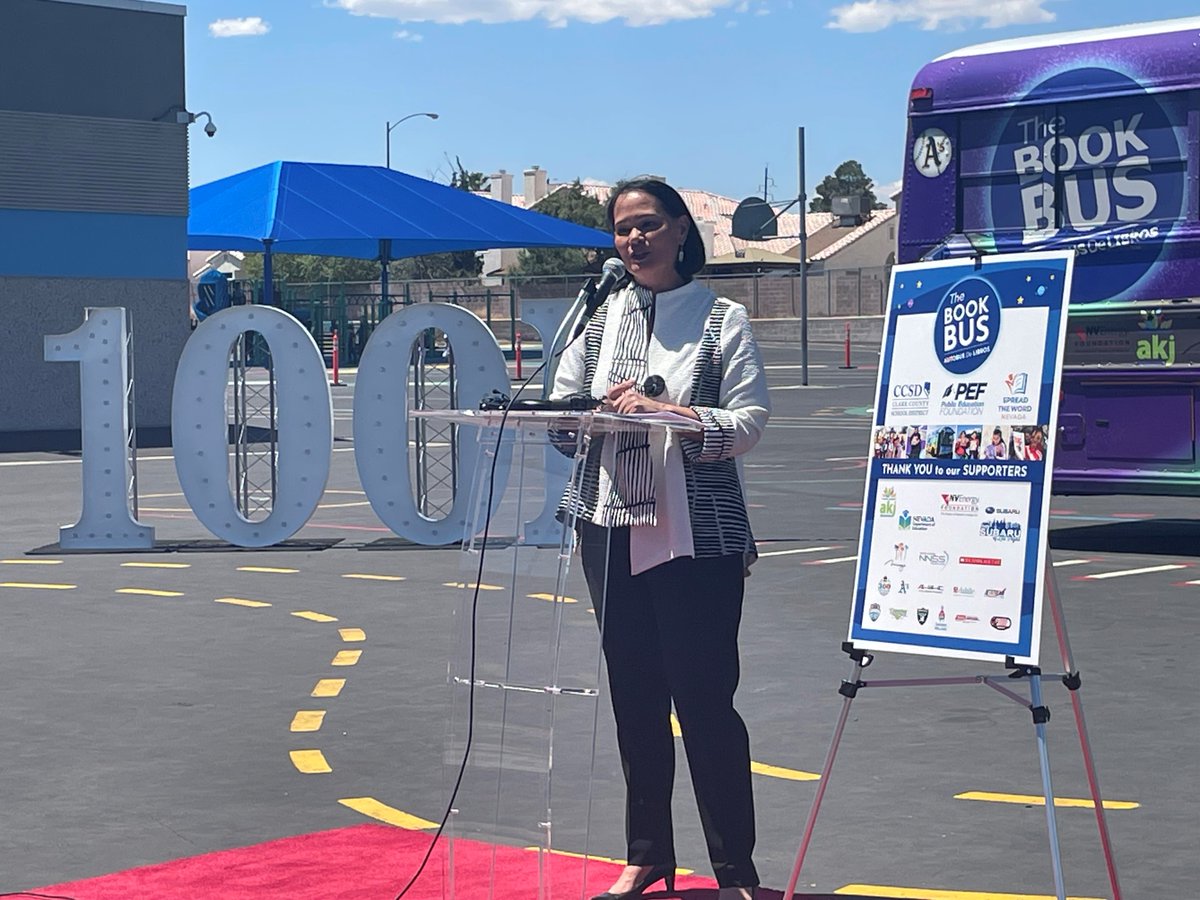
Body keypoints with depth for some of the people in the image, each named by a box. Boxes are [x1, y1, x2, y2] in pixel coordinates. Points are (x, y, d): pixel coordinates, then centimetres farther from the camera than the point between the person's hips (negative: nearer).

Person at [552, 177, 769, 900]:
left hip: (698, 535, -4)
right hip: (615, 528, 4)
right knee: (635, 699, 10)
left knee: (705, 699, -4)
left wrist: (667, 413, -21)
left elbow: (750, 422, -8)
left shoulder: (722, 319, 1)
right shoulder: (603, 316, 12)